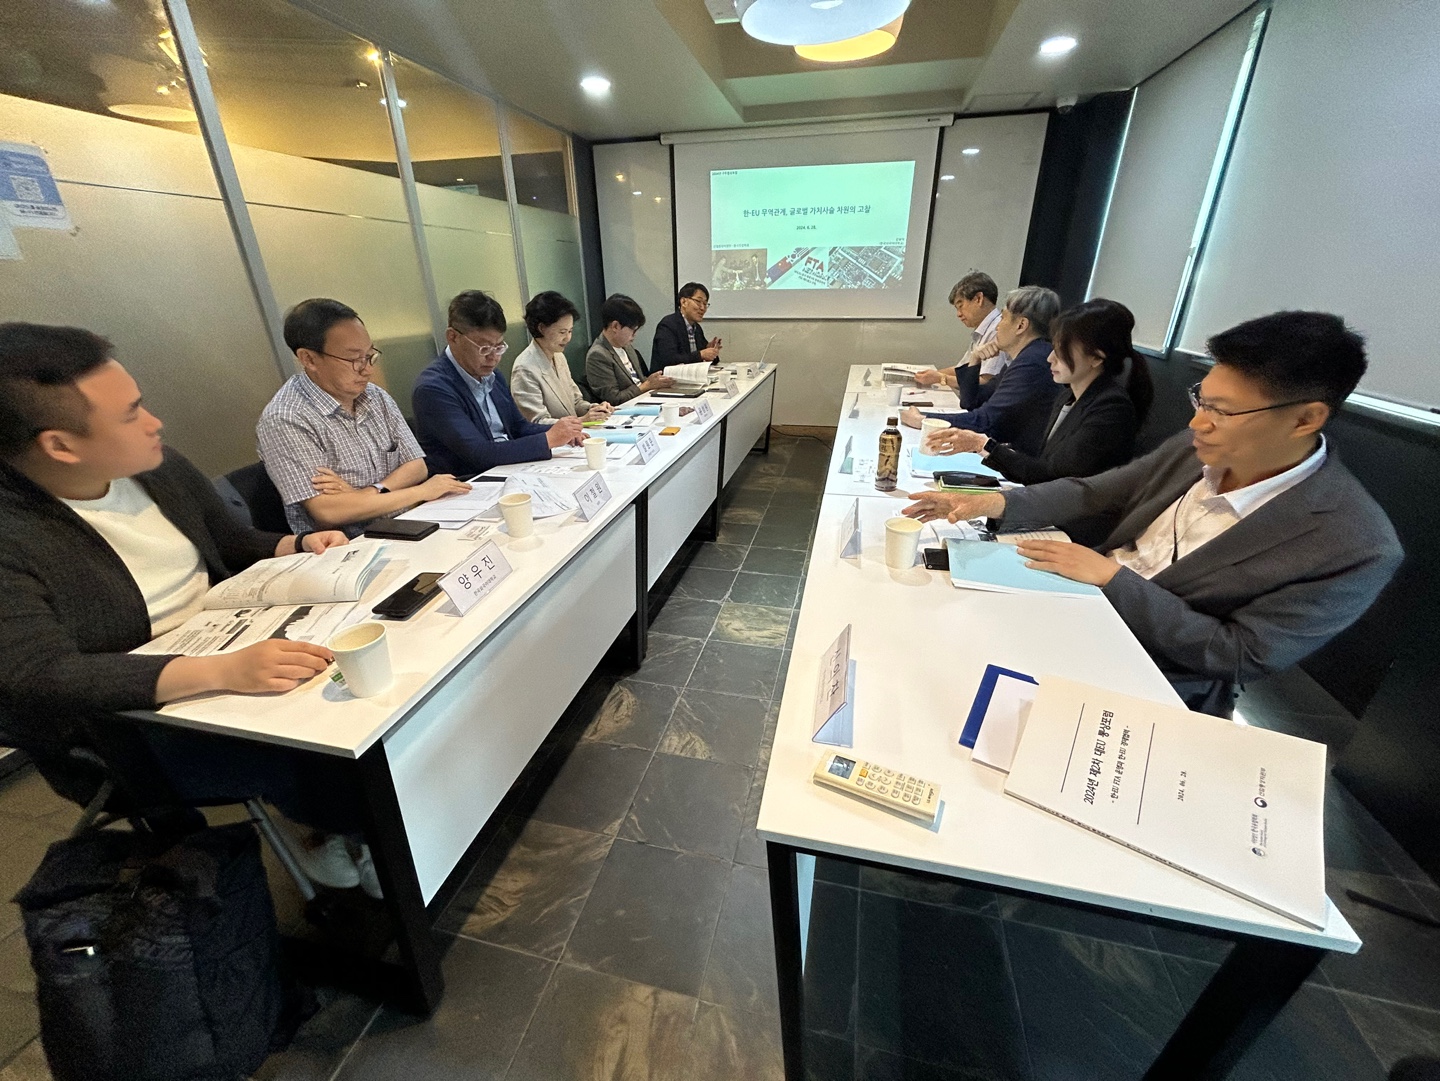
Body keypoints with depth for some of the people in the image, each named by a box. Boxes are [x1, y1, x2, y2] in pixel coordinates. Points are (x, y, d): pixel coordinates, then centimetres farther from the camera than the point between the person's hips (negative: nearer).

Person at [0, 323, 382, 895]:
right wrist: (221, 671, -45)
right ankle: (349, 834, 7)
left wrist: (300, 545, -4)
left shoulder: (160, 468, 1)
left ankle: (341, 831, 8)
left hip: (232, 658, 6)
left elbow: (237, 547, 16)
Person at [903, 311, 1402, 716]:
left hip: (1153, 678, -5)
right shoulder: (1200, 448, -4)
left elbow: (1239, 655, -18)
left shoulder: (1357, 549, -20)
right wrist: (998, 503, -14)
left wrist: (1112, 576, -24)